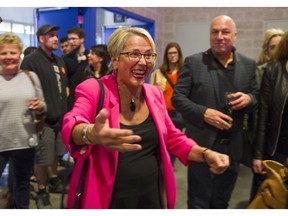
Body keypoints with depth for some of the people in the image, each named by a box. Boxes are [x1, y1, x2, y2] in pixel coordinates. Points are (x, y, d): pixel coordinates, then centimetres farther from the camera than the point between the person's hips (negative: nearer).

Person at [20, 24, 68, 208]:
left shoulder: (59, 61, 13)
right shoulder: (31, 60, -12)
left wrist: (65, 111, 18)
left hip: (60, 117, 7)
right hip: (43, 119, -7)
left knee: (55, 153, 21)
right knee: (42, 158, 4)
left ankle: (53, 180, 40)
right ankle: (42, 192, 21)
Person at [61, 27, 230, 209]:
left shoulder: (155, 93, 2)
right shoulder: (94, 90, -13)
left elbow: (173, 138, 9)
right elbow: (71, 125, -31)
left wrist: (206, 154, -7)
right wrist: (91, 134, -54)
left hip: (152, 196, 5)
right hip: (110, 200, -4)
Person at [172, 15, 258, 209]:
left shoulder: (248, 65, 5)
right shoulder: (193, 62, -5)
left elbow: (257, 97, 11)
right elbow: (177, 97, -6)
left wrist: (249, 99, -13)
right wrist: (203, 113, -21)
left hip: (233, 146, 4)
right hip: (202, 145, -3)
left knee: (221, 202, 21)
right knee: (198, 203, 11)